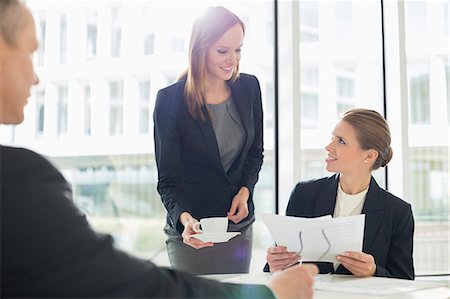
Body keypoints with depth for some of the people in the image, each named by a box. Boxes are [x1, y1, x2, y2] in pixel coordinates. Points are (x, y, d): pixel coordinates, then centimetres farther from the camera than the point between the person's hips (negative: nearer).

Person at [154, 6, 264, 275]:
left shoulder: (249, 88, -1)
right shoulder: (170, 100, -14)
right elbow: (168, 179, -14)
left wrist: (245, 191, -6)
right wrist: (184, 218, -32)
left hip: (239, 223, 4)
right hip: (193, 230, -4)